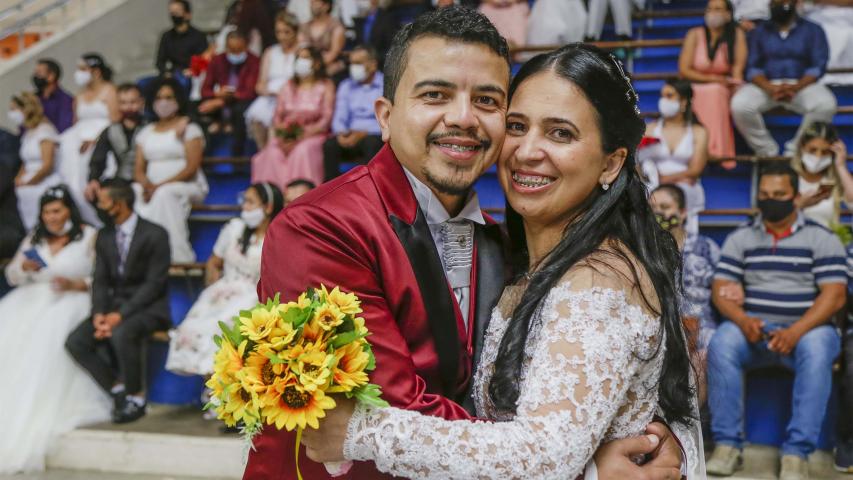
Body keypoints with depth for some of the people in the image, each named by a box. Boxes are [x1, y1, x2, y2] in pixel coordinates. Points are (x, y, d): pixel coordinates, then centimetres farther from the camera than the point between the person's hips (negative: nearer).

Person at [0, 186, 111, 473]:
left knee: (47, 339, -32)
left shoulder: (89, 237, 6)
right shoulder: (34, 239, 21)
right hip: (32, 299, 5)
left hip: (70, 301, -4)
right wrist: (24, 267, -2)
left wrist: (75, 284, -16)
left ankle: (39, 413, -30)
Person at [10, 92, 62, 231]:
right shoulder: (28, 134, 19)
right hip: (29, 192, 8)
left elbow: (48, 165, -15)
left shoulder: (45, 130, -7)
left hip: (45, 187, -8)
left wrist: (26, 183, -7)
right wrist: (18, 180, 0)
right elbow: (26, 163, 19)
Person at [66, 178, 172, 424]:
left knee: (122, 334, -36)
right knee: (76, 342, -16)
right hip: (114, 303, 6)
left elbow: (154, 283, -14)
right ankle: (118, 388, 3)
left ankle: (136, 397, -12)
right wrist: (99, 313, -11)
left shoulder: (154, 235, -9)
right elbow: (101, 281, 9)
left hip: (148, 307, -6)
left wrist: (121, 314, -21)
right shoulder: (104, 236, 11)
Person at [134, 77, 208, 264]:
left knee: (165, 195, -37)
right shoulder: (146, 132, 21)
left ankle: (178, 258, -36)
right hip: (152, 188, 5)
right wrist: (147, 185, -11)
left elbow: (191, 168, -8)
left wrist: (161, 186, -18)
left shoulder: (189, 128, 4)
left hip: (187, 187, -4)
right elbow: (138, 169, 14)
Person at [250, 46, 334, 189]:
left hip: (313, 135, -3)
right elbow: (277, 115, 13)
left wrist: (302, 138, -17)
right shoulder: (289, 86, 21)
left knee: (303, 151, -36)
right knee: (273, 153, -29)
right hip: (286, 135, 3)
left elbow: (326, 119, -3)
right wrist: (281, 136, -10)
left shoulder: (325, 86, 9)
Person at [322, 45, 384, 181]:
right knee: (330, 144, -26)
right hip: (351, 136, 4)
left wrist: (363, 133, -19)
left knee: (372, 143, -37)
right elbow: (339, 118, 11)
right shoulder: (346, 86, 18)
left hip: (375, 136, -3)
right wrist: (341, 133, -12)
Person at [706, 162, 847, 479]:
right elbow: (721, 288, 5)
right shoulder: (740, 239, 12)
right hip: (753, 327, 2)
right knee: (721, 345, -29)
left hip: (807, 328, -2)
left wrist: (795, 332, -21)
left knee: (816, 354, -35)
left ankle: (796, 453, -32)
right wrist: (743, 320, -18)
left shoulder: (822, 239, 4)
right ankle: (727, 445, -26)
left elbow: (834, 295, -6)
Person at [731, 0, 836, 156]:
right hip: (766, 85, 1)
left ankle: (795, 152, -18)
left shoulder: (813, 30, 10)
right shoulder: (759, 32, 13)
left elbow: (818, 67, -1)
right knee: (740, 105, -31)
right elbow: (752, 67, 1)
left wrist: (795, 88, -21)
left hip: (802, 85, 0)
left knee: (826, 104, -32)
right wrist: (770, 88, -20)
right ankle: (767, 152, -17)